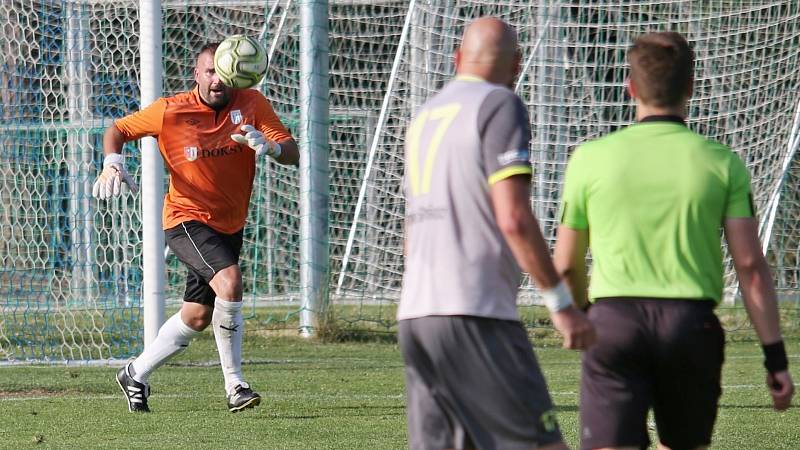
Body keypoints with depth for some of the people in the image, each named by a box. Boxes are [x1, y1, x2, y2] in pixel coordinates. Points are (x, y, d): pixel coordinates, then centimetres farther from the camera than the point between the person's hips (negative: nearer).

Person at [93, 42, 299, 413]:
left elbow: (292, 154, -13)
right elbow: (117, 130, 4)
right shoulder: (170, 111, -11)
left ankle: (136, 375, 33)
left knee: (197, 318, 12)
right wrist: (112, 163, -17)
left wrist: (268, 145, -35)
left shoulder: (252, 105, -7)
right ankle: (234, 385, -21)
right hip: (187, 220, -5)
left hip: (229, 226, 5)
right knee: (229, 281, -29)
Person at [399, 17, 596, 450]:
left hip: (414, 315, 8)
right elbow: (513, 218, -15)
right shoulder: (499, 106, -3)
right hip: (475, 315, -8)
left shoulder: (425, 114, 21)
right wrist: (560, 302, -12)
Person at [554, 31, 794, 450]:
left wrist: (581, 320, 29)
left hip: (614, 321, -1)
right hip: (691, 322, 1)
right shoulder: (721, 163, 2)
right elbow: (750, 266, -3)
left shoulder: (591, 158, 2)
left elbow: (566, 265, 9)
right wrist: (775, 356, 2)